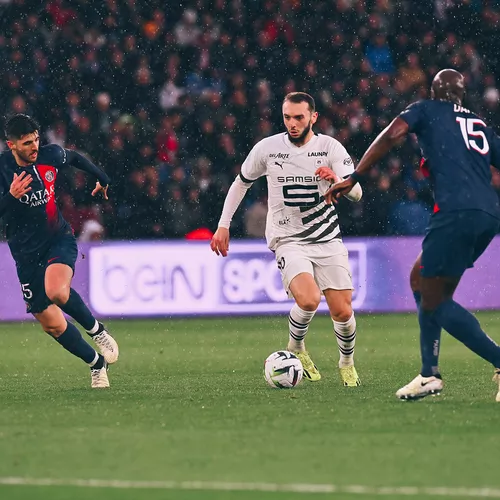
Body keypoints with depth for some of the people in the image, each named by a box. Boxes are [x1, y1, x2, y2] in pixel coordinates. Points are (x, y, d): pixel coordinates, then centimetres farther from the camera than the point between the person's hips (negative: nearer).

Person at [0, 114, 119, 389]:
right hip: (27, 253, 1)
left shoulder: (50, 155, -7)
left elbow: (75, 158, 17)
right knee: (52, 325, 0)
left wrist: (102, 178, 31)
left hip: (59, 239, -1)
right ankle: (96, 364, 20)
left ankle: (96, 329, -8)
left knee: (56, 292, -33)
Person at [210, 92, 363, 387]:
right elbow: (241, 183, 14)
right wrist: (223, 225, 10)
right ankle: (296, 347, 4)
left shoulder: (330, 148, -5)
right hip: (288, 239, -1)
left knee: (342, 312, -4)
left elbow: (356, 193, -13)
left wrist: (339, 182, -35)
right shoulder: (268, 148, -3)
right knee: (308, 300, -27)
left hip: (328, 240, 1)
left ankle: (347, 363, 28)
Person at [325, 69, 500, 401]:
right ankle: (430, 374, 16)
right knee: (421, 279, 20)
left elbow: (393, 135, -3)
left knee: (434, 299, -1)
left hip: (457, 211, -7)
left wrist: (354, 177, -5)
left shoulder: (427, 110, 13)